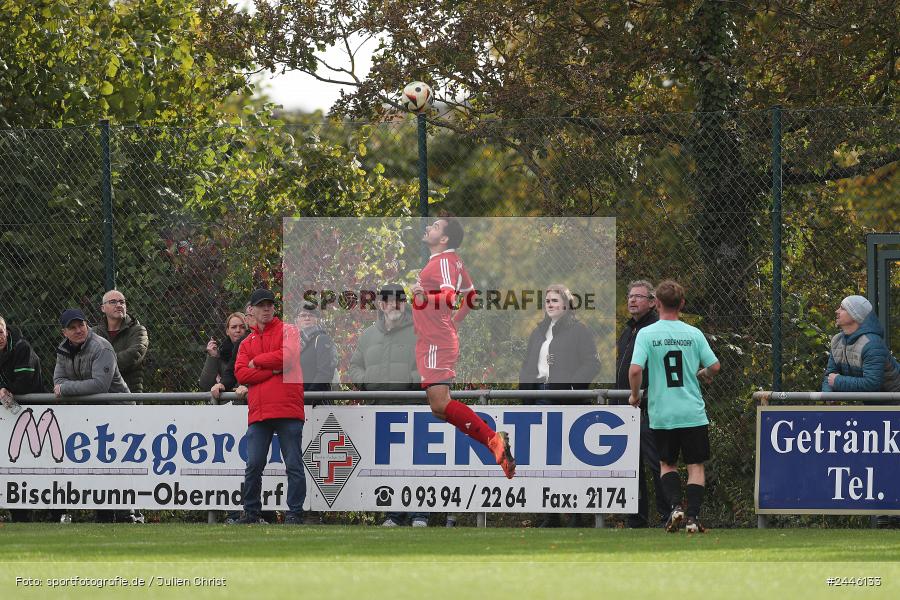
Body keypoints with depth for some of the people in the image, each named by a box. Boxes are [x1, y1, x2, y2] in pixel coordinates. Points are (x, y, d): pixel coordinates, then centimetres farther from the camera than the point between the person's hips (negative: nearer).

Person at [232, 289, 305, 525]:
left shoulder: (287, 332, 8)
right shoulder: (247, 343, 19)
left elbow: (288, 356, -12)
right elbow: (241, 373, 4)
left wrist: (257, 362, -1)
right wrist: (274, 370, -8)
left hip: (288, 410, -4)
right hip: (258, 413, 4)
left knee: (293, 465, -4)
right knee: (253, 466, 1)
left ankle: (295, 513, -1)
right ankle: (251, 513, 10)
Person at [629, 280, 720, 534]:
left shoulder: (646, 334, -6)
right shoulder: (694, 334, -1)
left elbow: (635, 369, -16)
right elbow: (714, 367, 1)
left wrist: (635, 395, 2)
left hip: (661, 414, 0)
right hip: (693, 413, 0)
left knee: (667, 463, 16)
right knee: (696, 465, 9)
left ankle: (675, 505, -5)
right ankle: (693, 516, -2)